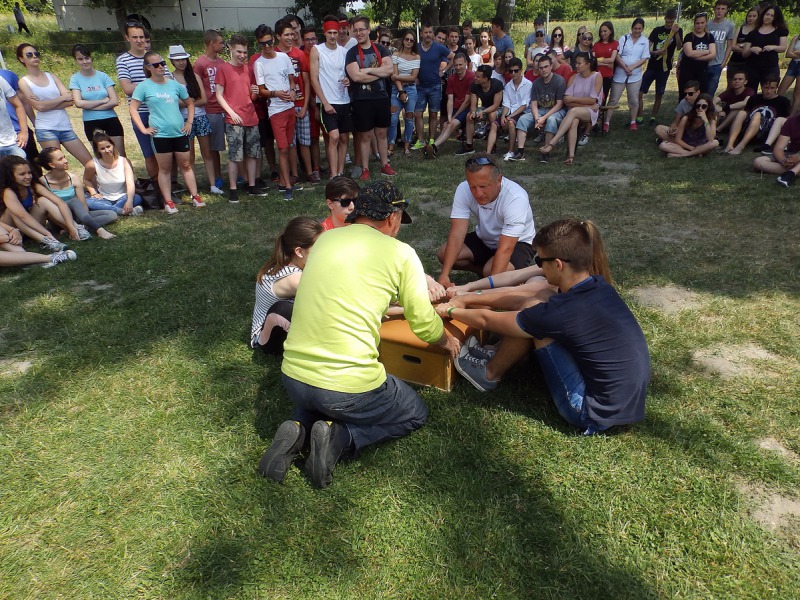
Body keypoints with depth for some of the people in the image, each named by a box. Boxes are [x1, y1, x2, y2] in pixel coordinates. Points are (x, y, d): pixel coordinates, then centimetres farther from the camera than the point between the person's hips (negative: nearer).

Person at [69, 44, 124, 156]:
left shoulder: (102, 76, 0)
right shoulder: (75, 79, 0)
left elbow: (115, 101, -8)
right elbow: (78, 103, -11)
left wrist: (89, 105, -9)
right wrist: (103, 101, -11)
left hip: (111, 120, 0)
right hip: (91, 124, 0)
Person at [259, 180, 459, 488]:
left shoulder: (324, 239, 8)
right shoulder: (400, 253, -7)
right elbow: (424, 326, 0)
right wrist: (447, 341, 23)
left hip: (293, 376, 6)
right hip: (349, 388, -5)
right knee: (416, 414, 23)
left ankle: (299, 428, 8)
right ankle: (340, 437, 0)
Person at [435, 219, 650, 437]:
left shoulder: (559, 312, -26)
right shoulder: (598, 286, -3)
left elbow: (486, 320, -10)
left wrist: (450, 311, 10)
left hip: (596, 416, -8)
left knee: (534, 316, -9)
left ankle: (490, 374, 12)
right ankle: (501, 358, 23)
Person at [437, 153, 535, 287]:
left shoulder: (516, 198, -34)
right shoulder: (463, 190, -23)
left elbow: (505, 249, -39)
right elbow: (457, 234, -28)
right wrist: (445, 274, -39)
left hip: (517, 243, -4)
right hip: (484, 239, 4)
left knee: (493, 271, -33)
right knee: (443, 253, -15)